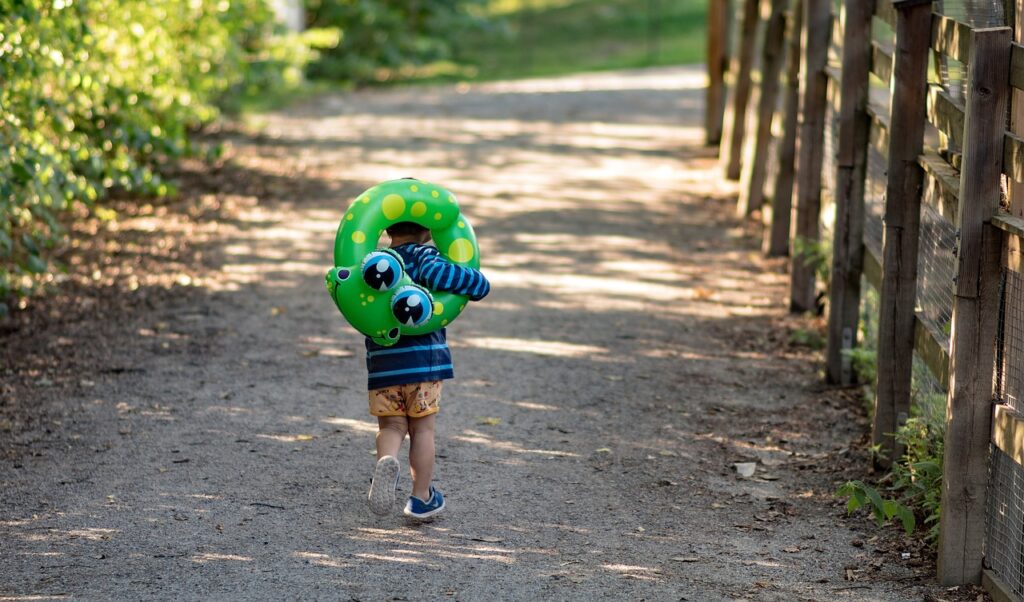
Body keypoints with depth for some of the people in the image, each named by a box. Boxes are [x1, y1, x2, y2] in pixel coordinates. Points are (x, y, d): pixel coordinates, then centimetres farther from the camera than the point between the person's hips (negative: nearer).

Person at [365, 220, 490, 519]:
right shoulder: (424, 256, -6)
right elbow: (434, 273, -26)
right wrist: (475, 282, -14)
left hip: (381, 362, 3)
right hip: (423, 359, -3)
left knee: (391, 426, 9)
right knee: (422, 429, 9)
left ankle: (386, 461, -24)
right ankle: (421, 497, 16)